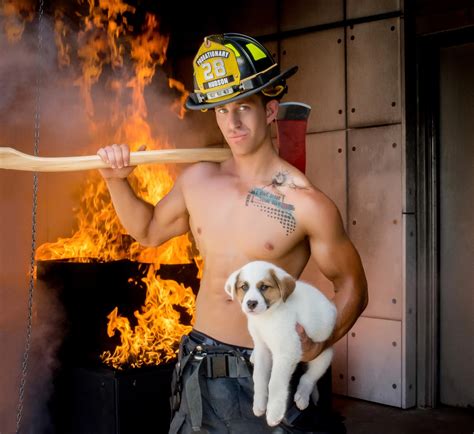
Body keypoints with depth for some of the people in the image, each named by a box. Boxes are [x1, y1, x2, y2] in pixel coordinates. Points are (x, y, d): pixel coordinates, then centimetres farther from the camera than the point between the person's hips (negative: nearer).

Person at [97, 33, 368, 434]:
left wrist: (321, 341, -21)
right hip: (200, 371, 5)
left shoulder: (307, 203, -15)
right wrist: (117, 181, 4)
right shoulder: (197, 181, 0)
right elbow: (149, 230, 18)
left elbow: (352, 288, -5)